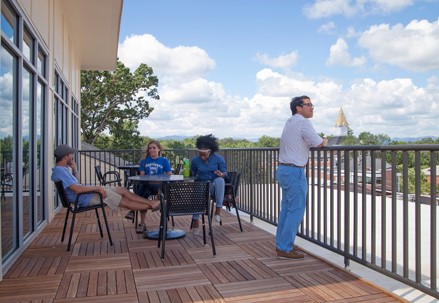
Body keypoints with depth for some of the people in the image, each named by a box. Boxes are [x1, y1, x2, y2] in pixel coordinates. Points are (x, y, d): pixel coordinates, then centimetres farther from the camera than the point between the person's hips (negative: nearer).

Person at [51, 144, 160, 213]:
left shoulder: (61, 169, 10)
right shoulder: (60, 171, -23)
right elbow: (77, 189, -30)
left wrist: (74, 169, 8)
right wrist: (98, 187, -19)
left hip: (89, 192, 10)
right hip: (87, 198, -10)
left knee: (122, 190, 9)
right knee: (126, 202, -4)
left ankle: (150, 202, 13)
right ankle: (151, 205, 9)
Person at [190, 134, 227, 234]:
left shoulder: (219, 158, -1)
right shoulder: (195, 160, 6)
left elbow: (225, 173, -3)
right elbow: (192, 174, 16)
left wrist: (221, 174, -26)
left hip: (214, 186, -1)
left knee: (220, 180, -38)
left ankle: (218, 210, -34)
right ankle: (195, 220, -21)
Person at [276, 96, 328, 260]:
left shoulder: (290, 122, 17)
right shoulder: (302, 122, -11)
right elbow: (320, 144, -10)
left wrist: (319, 141, 15)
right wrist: (325, 141, 11)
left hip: (283, 169, 10)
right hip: (295, 172, -10)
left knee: (286, 209, 15)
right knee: (296, 211, -4)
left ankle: (281, 244, 23)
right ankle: (285, 249, 1)